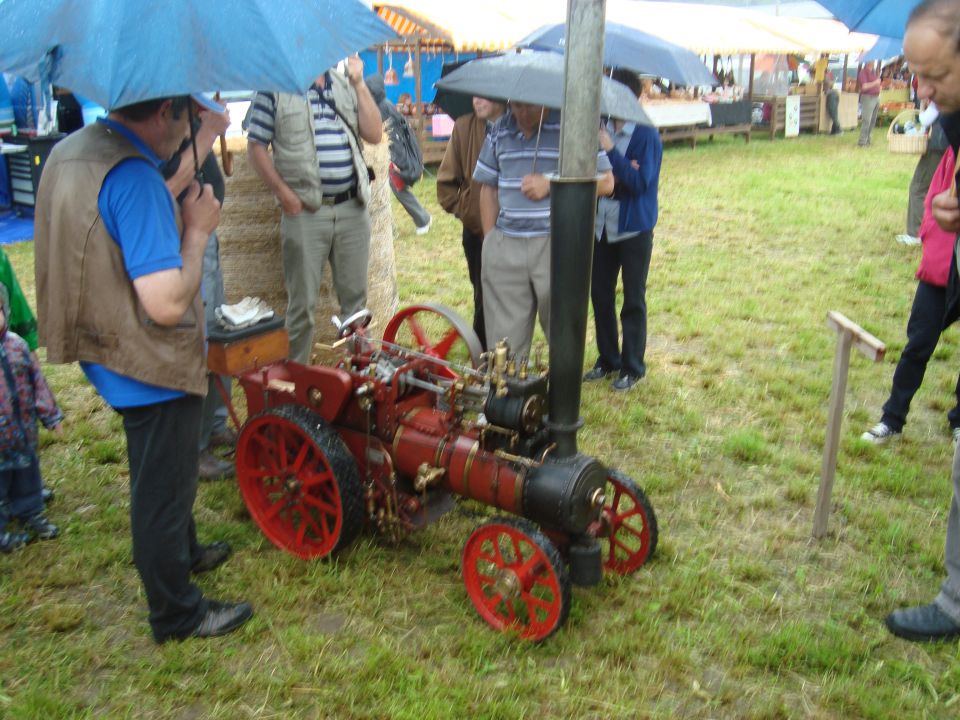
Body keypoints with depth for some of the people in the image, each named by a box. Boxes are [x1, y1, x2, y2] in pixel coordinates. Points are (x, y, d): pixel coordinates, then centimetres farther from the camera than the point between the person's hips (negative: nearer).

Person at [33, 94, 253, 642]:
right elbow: (167, 304, -31)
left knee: (164, 473, 29)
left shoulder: (70, 150, 3)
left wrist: (177, 212, 1)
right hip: (152, 367, -10)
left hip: (108, 353, 10)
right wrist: (197, 229, -18)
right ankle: (177, 614, 26)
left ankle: (182, 551, 51)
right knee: (163, 487, 8)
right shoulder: (133, 176, -28)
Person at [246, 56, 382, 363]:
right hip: (304, 211, -4)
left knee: (355, 297, 11)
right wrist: (284, 193, -10)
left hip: (352, 208, 4)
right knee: (302, 303, 1)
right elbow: (256, 147, -1)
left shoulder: (346, 85, 12)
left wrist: (359, 84, -2)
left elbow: (374, 134, 4)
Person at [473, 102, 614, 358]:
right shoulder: (499, 130, 11)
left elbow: (606, 182, -3)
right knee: (504, 338, 5)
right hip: (505, 248, 4)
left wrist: (551, 185, -11)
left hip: (558, 245, -3)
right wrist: (490, 241, 10)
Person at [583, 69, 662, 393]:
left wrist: (610, 152, -23)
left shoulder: (646, 136, -10)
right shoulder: (602, 130, 5)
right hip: (603, 226, 5)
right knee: (600, 295, 12)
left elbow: (641, 181, -19)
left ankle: (632, 367, 16)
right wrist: (619, 172, -15)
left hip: (634, 229, -5)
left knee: (633, 300, 4)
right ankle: (607, 358, 27)